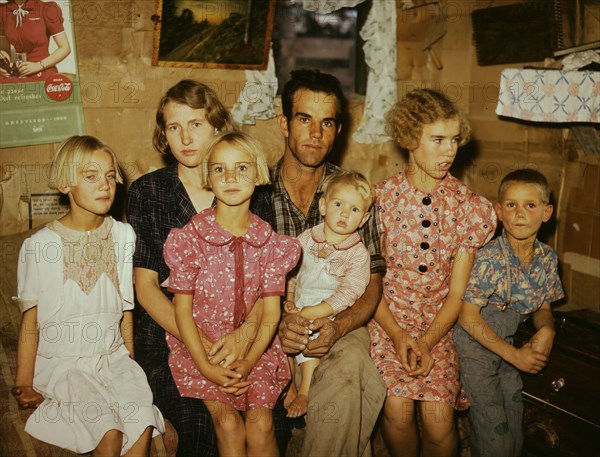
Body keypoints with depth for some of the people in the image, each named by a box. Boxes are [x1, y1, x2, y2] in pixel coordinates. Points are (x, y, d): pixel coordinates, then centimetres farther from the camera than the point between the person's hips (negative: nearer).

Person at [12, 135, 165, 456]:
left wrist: (129, 360, 10)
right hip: (62, 361, -3)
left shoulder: (123, 235, 2)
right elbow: (30, 323, -1)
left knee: (143, 424, -21)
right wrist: (24, 384, -3)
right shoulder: (40, 245, -7)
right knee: (110, 431, -23)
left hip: (113, 357, 3)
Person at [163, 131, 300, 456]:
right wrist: (206, 366, -14)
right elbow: (182, 308, -7)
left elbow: (271, 311, -2)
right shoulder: (190, 237, -8)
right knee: (227, 421, -18)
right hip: (198, 345, -1)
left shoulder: (270, 243, -1)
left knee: (260, 424, -13)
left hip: (253, 348, 2)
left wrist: (249, 361, -14)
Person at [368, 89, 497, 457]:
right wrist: (398, 336, -14)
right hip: (387, 316, -1)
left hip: (441, 324, 1)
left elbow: (457, 292, -2)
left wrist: (427, 343, -13)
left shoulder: (470, 207, -2)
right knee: (398, 407, -21)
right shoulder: (381, 198, -5)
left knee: (438, 416, -18)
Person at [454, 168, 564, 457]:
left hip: (505, 343, 6)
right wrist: (515, 355, -17)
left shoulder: (546, 258, -4)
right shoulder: (490, 258, -24)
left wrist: (546, 329, -15)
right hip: (474, 346, -6)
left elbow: (543, 307, 9)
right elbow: (469, 317, -23)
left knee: (514, 431, 17)